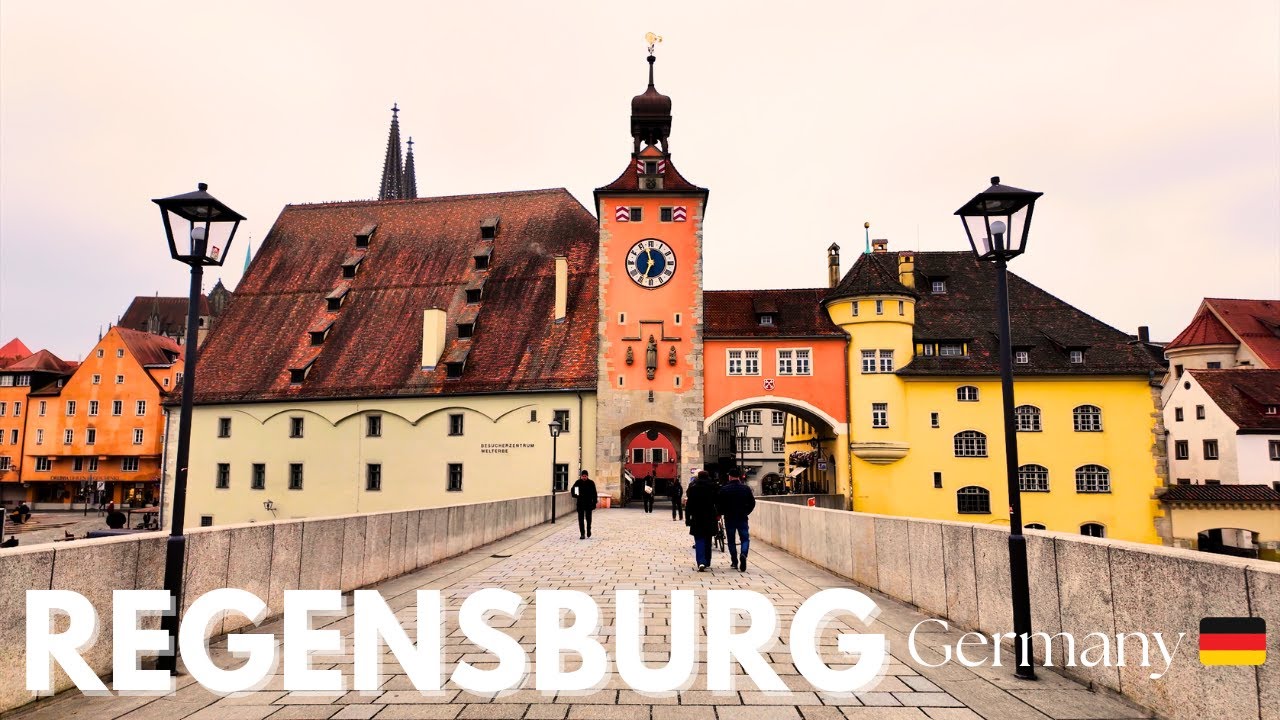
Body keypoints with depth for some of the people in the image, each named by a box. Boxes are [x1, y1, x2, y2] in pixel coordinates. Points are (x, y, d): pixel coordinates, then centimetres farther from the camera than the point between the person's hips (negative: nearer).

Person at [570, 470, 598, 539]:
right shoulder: (578, 482, -1)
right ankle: (582, 534, 1)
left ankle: (588, 531, 31)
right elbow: (572, 489, 11)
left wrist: (594, 503, -7)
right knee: (581, 519, -1)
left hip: (589, 503, -1)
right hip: (580, 503, 1)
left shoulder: (591, 483, -5)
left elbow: (594, 494, -3)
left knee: (588, 518, 8)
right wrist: (575, 495, -9)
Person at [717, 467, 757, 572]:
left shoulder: (724, 489, -6)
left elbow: (718, 504, -4)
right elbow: (752, 503, 3)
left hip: (729, 518, -1)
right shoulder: (746, 488, -1)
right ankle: (743, 554, -21)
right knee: (745, 538, 6)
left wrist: (723, 513, 13)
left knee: (731, 540, 12)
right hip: (742, 518, 1)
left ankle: (734, 561, 14)